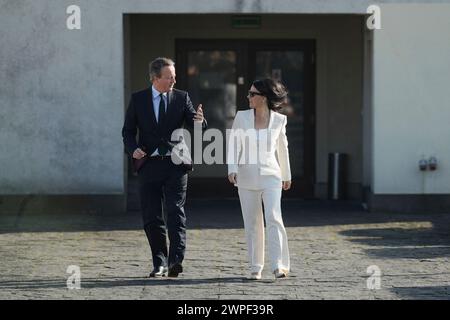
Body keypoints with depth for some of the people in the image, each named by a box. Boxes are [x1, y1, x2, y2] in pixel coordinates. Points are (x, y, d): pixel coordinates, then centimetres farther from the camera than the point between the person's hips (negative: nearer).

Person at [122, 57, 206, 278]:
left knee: (176, 212, -12)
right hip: (149, 164, 1)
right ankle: (159, 263, 14)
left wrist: (199, 122, -26)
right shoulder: (138, 99, 5)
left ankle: (175, 261, -19)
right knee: (151, 217, 4)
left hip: (175, 163, -1)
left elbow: (194, 125, -2)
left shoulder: (181, 98, 5)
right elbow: (128, 131, 8)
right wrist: (133, 149, -12)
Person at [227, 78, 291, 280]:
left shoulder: (279, 120, 0)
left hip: (271, 175, -1)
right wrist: (232, 169, -19)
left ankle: (279, 265, -19)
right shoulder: (242, 117, 0)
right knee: (252, 223, 5)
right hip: (247, 176, 1)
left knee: (274, 218, -16)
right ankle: (256, 267, 13)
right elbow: (234, 144, -4)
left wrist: (287, 175, 21)